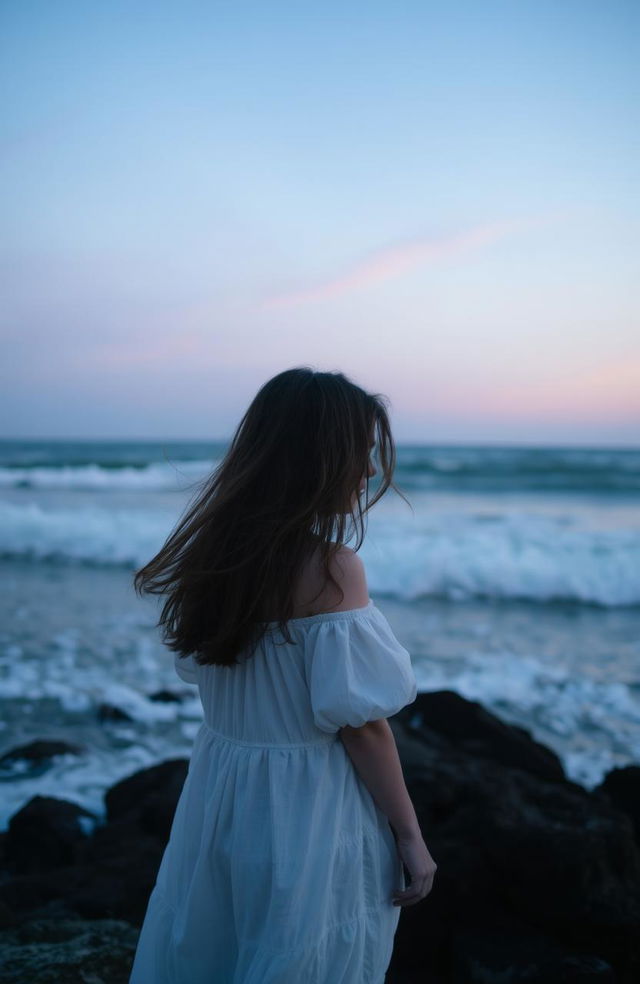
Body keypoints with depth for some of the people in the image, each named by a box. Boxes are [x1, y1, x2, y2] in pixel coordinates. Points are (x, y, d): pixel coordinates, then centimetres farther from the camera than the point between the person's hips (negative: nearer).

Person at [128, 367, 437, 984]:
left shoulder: (215, 545, -1)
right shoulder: (331, 567, -22)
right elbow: (360, 722, -20)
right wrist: (410, 836, -9)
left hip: (217, 792, 7)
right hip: (306, 814, -7)